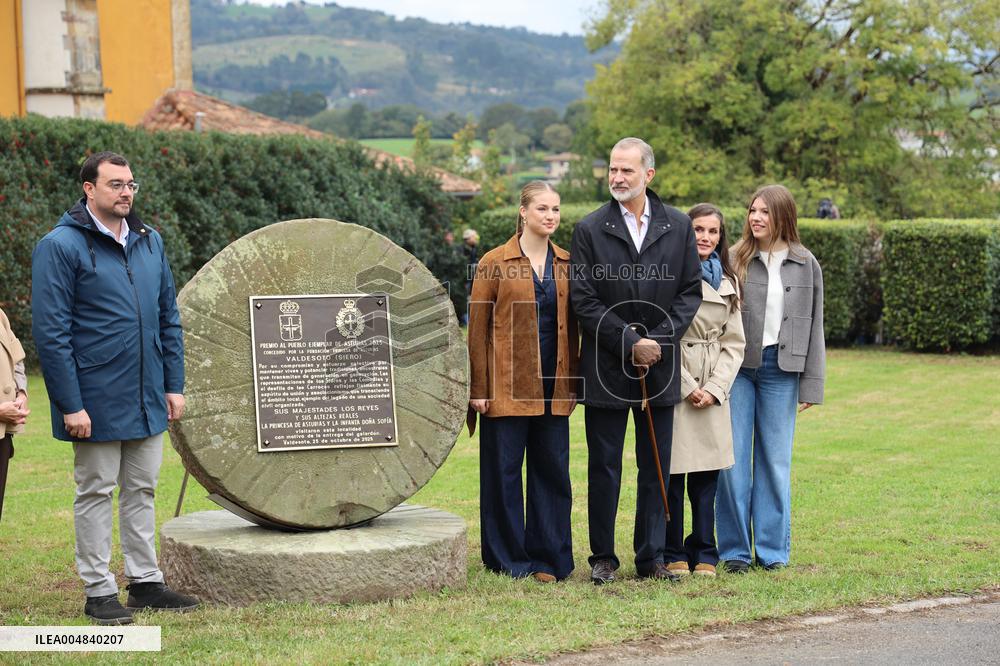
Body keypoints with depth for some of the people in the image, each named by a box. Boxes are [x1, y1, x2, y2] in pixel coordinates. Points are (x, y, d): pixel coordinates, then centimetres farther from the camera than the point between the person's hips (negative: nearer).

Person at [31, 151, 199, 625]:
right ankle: (99, 591, 12)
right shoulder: (60, 247, -10)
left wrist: (174, 384, 9)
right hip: (96, 402, -6)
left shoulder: (149, 241, 9)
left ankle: (145, 582, 22)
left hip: (147, 399, 6)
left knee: (141, 490, 13)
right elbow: (50, 333, -13)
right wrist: (70, 405, -17)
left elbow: (168, 318, 15)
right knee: (96, 493, 4)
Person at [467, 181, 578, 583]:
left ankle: (548, 558, 14)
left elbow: (573, 326, 13)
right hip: (508, 387, -3)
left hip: (553, 389, 3)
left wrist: (573, 381, 6)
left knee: (553, 471, 5)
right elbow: (477, 329, -1)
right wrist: (478, 389, -5)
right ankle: (509, 559, 12)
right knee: (503, 471, 1)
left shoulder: (567, 265, 10)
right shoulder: (495, 263, -1)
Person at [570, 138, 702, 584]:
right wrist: (630, 342, -12)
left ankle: (651, 557, 16)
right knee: (604, 468, 4)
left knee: (656, 468, 7)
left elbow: (691, 292, 4)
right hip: (606, 369, -2)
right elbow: (584, 300, -5)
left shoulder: (678, 227, 5)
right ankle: (603, 558, 14)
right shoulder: (589, 230, -2)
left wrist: (659, 340, -9)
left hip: (660, 367, 2)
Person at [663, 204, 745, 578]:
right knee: (672, 473, -2)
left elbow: (734, 342, 11)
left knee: (707, 474, 5)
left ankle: (704, 554, 14)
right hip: (674, 386, -4)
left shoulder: (727, 282, 13)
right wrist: (687, 386, -9)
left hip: (713, 390, 4)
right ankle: (674, 554, 9)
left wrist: (714, 387, -2)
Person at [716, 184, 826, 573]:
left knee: (776, 460, 5)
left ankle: (772, 548, 14)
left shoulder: (806, 266, 6)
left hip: (780, 369, 1)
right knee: (733, 459, 0)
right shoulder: (735, 260, 1)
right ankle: (735, 549, 9)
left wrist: (812, 385, 4)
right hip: (737, 366, -1)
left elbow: (813, 327, 8)